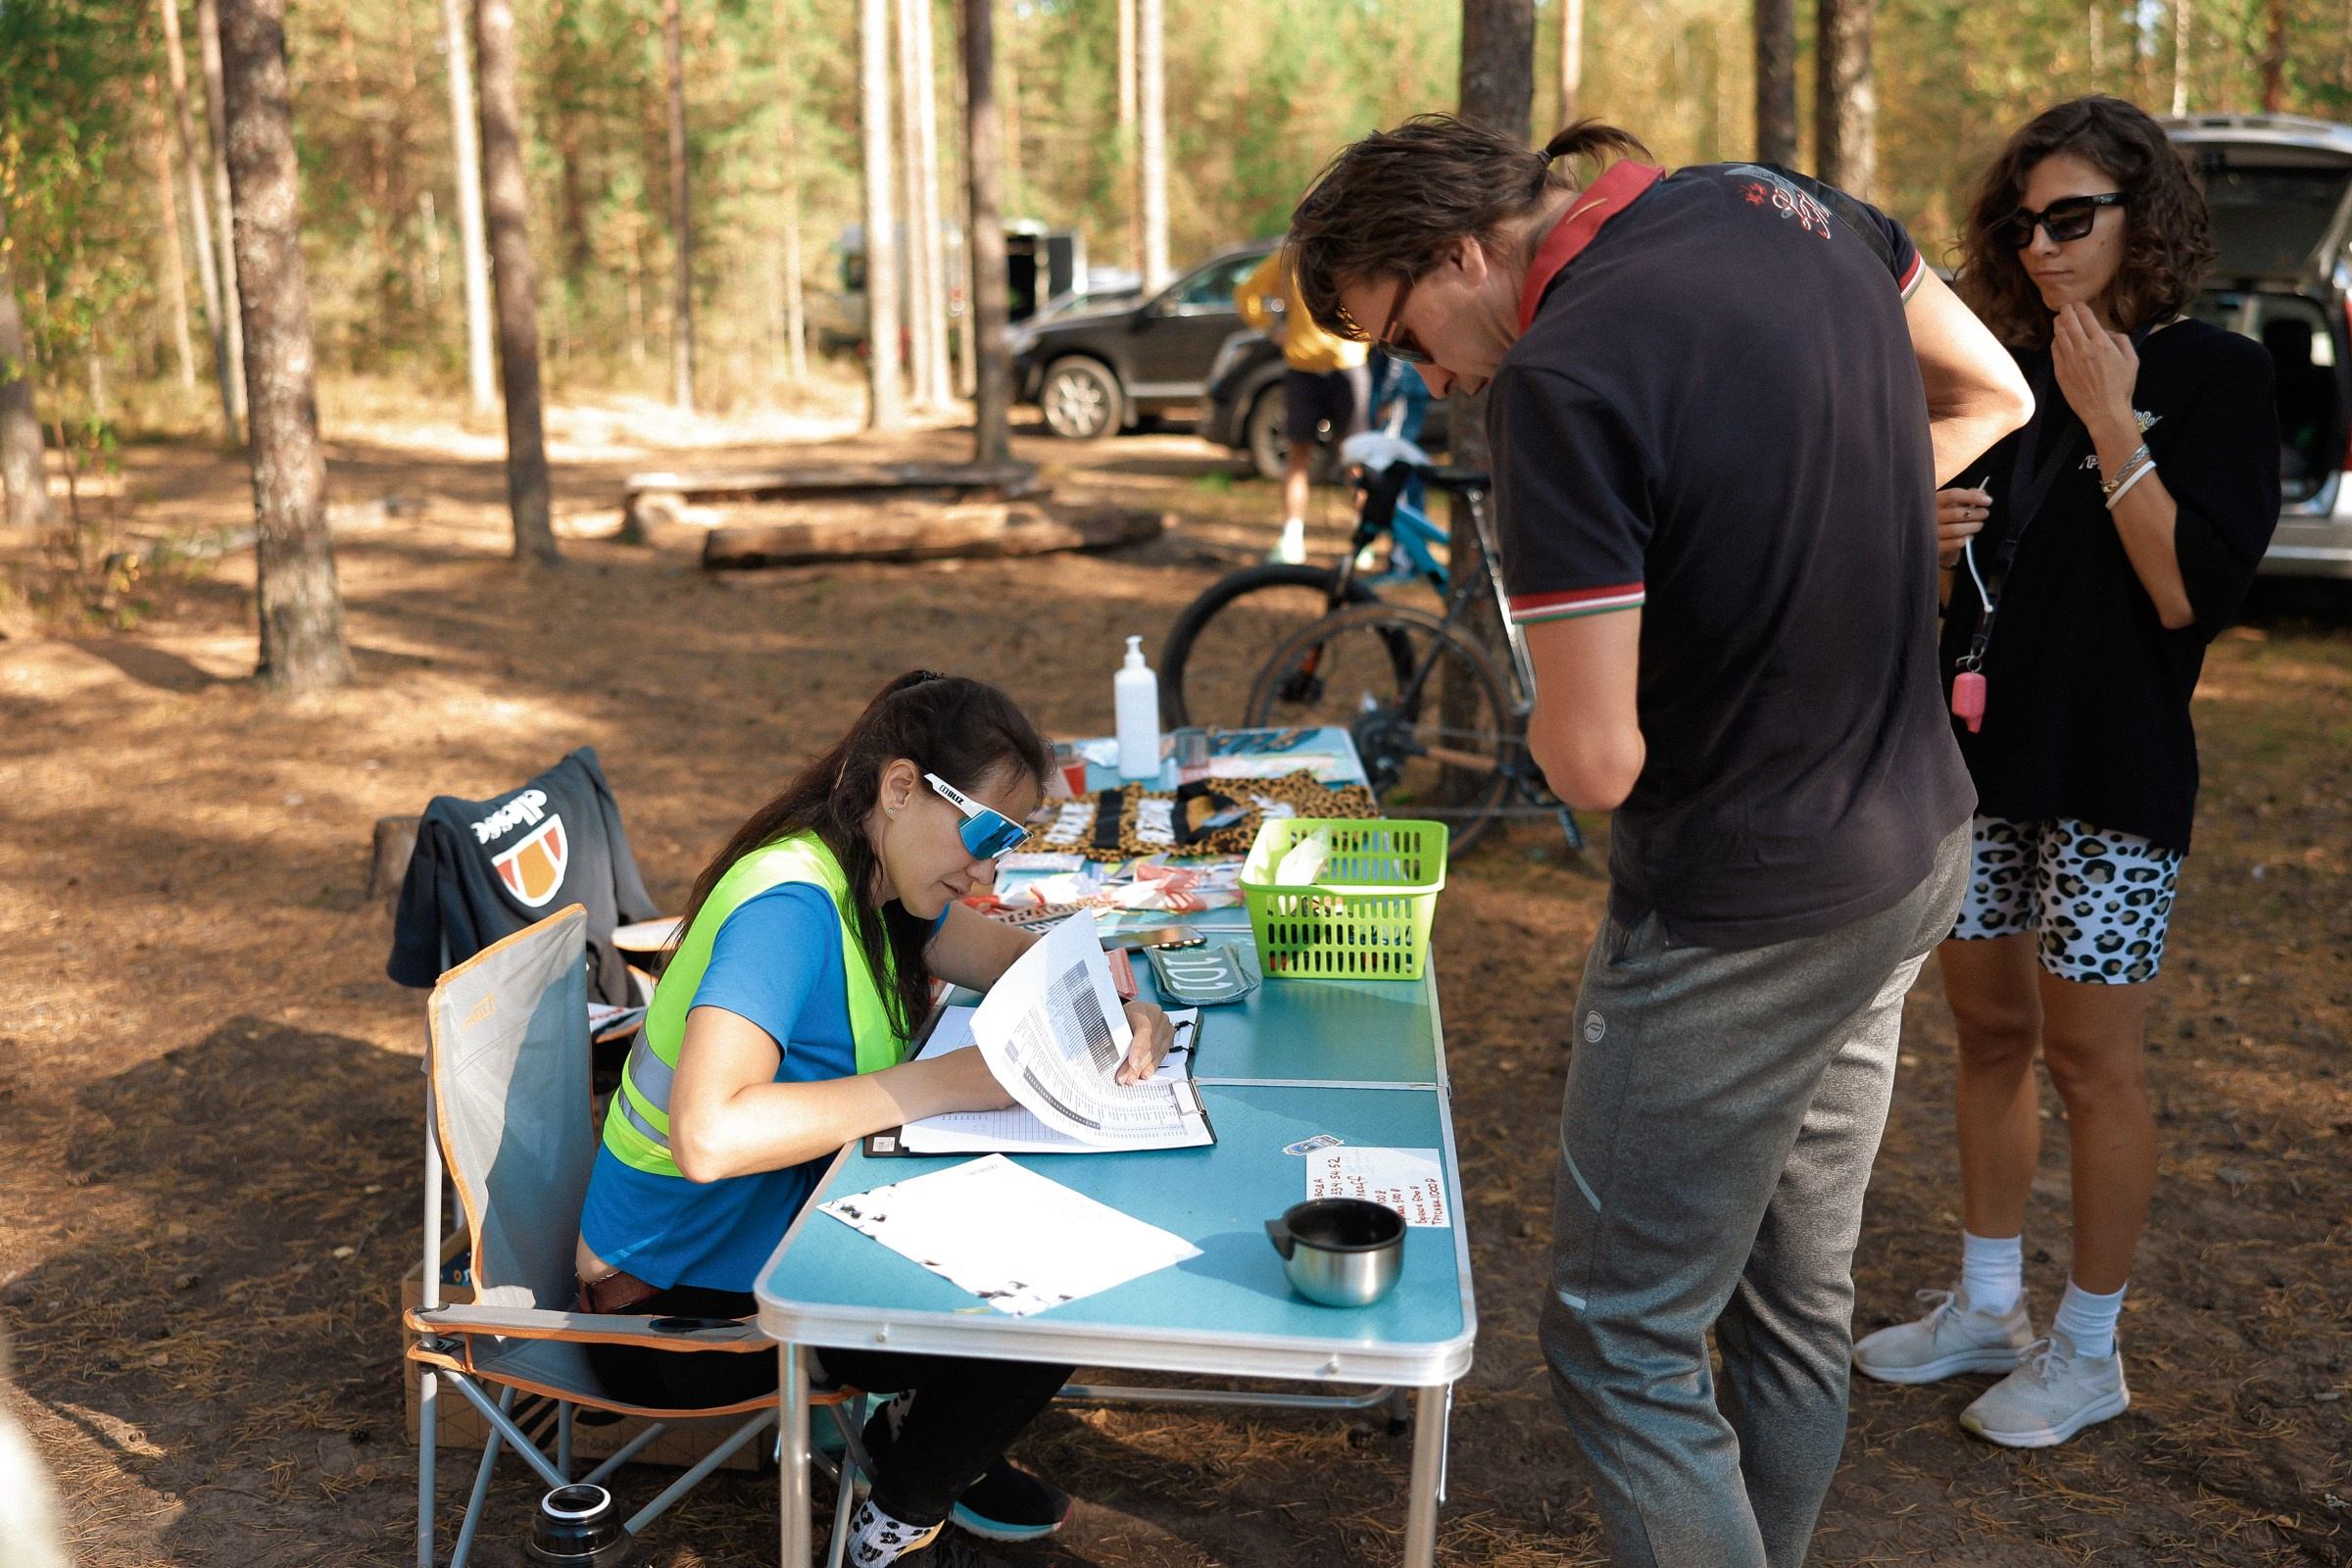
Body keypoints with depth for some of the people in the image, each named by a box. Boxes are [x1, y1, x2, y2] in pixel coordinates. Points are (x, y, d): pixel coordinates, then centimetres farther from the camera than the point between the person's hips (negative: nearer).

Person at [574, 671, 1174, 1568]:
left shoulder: (875, 881, 0)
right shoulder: (791, 905, -28)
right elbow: (708, 1136, -41)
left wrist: (1125, 1009, -10)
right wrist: (947, 1080, -35)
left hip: (775, 1229, 9)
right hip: (676, 1309, -9)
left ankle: (926, 1449, 25)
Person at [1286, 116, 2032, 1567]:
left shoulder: (1559, 380, -24)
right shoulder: (1776, 199, 1)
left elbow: (1596, 766, -24)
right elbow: (1990, 397, 16)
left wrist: (1551, 709, -1)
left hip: (1744, 917, -9)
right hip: (1918, 850, 9)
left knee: (1626, 1343, 6)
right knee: (1799, 1305, 22)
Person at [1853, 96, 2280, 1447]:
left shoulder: (2217, 376, -7)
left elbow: (2194, 595, -18)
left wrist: (2112, 426, -19)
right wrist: (1940, 546, -4)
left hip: (2114, 773, -6)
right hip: (1984, 751, 6)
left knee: (2092, 1056, 1)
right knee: (1991, 1032, 13)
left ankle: (2090, 1351, 17)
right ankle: (1987, 1308, 28)